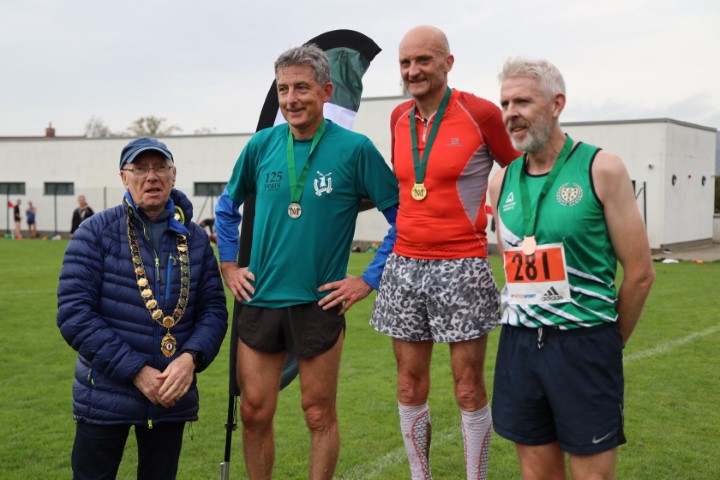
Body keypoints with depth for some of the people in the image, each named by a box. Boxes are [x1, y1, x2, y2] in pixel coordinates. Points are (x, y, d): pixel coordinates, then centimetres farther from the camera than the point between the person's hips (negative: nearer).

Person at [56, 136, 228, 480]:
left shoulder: (195, 239, 5)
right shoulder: (96, 232, -6)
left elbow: (214, 308, 4)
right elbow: (74, 313, -12)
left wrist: (191, 357, -16)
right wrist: (136, 371, -17)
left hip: (173, 396, 3)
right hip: (106, 396, -3)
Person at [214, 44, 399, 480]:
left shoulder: (355, 149, -9)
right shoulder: (262, 145, 3)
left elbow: (403, 218, -5)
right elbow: (228, 206, 18)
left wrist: (369, 280, -6)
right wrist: (229, 265, 12)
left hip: (320, 304, -3)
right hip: (260, 300, 4)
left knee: (320, 416, 9)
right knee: (254, 414, 10)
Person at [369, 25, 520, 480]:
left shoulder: (481, 113, -7)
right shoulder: (399, 117, 9)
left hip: (461, 266, -5)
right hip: (404, 265, 5)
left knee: (469, 388, 1)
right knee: (410, 386, 10)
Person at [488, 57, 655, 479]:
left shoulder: (601, 169, -8)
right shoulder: (502, 182, 6)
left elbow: (640, 272, -4)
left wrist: (609, 343, 4)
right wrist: (530, 333, 14)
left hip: (584, 345, -4)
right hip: (518, 344, 4)